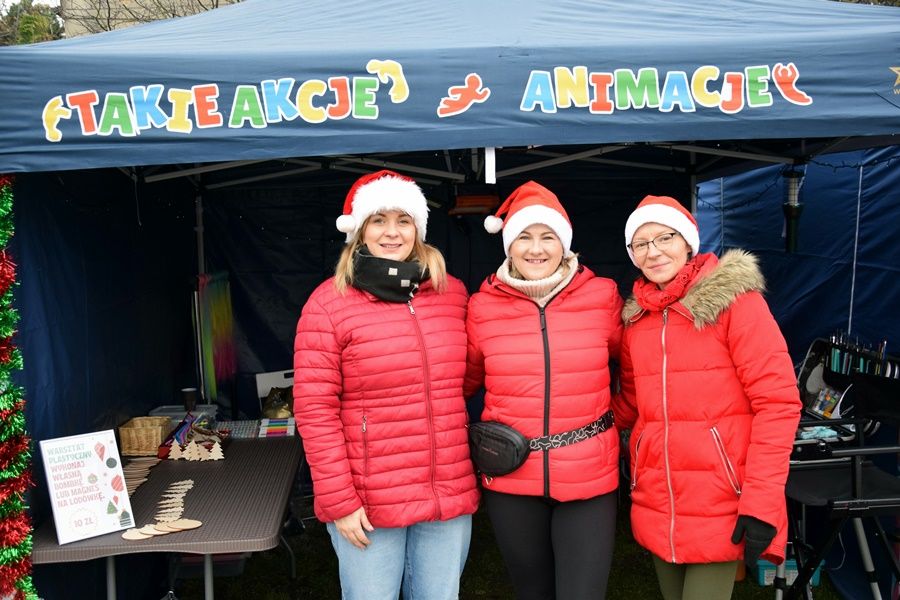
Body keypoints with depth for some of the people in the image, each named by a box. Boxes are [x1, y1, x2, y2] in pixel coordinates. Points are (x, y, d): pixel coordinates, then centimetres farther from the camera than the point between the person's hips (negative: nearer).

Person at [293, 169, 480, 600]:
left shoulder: (453, 293, 5)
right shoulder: (329, 303, -8)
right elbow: (314, 409, -10)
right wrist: (339, 500, -12)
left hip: (451, 497, 4)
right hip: (368, 504, -3)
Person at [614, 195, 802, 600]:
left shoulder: (733, 299, -8)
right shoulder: (634, 317, 9)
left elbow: (778, 402, -13)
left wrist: (761, 502, -18)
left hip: (721, 506, -5)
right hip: (656, 506, 5)